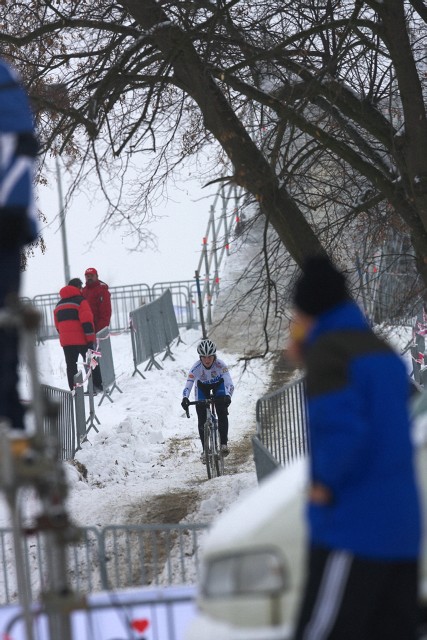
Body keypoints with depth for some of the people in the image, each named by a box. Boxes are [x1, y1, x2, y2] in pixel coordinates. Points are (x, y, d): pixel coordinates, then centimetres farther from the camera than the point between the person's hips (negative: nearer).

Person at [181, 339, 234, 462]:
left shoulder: (220, 365, -35)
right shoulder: (196, 367, -34)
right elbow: (188, 385, -41)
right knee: (202, 419, -7)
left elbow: (229, 383, -43)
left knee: (222, 413, -19)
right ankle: (205, 450, 4)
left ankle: (224, 443, -7)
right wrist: (185, 398, -61)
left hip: (218, 384, -1)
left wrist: (227, 396, -63)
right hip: (202, 386, 1)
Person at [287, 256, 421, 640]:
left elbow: (341, 431, -24)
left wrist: (325, 483, -8)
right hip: (401, 532, 8)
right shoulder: (382, 353, 16)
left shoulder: (327, 351, -10)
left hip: (352, 531, -8)